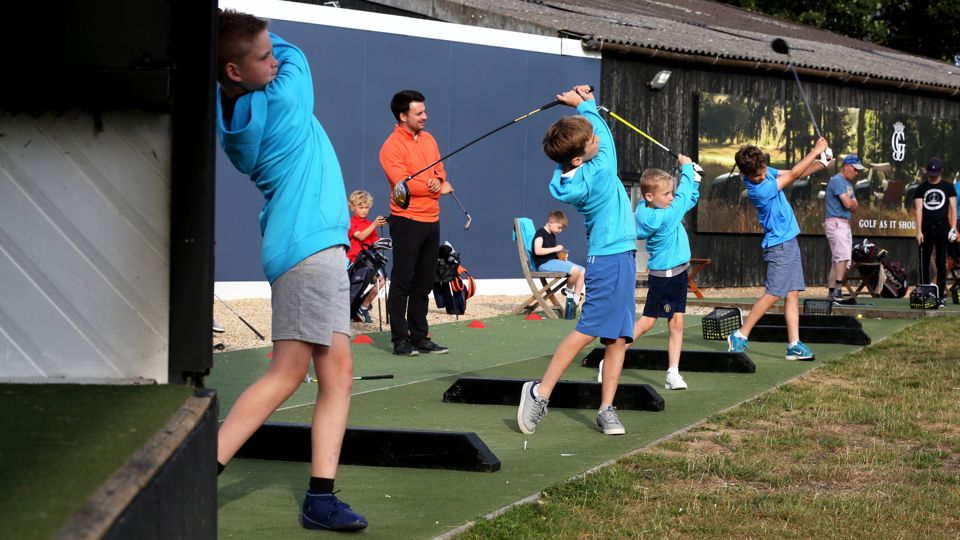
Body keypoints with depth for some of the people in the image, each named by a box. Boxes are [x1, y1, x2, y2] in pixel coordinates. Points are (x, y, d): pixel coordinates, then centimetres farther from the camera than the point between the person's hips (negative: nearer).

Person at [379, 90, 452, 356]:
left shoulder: (428, 139, 14)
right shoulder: (392, 146, -10)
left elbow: (440, 172, 16)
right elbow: (403, 184, -18)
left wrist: (437, 182, -9)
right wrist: (438, 187, -6)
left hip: (431, 219, 7)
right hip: (407, 221, -7)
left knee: (424, 282, 10)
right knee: (402, 282, -3)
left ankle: (420, 337, 16)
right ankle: (400, 340, -1)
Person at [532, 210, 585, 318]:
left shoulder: (552, 235, 20)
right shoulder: (540, 233, -9)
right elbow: (538, 251, -23)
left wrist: (560, 253, 3)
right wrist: (555, 249, -18)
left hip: (554, 260, 10)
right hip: (544, 264, -10)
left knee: (582, 271, -2)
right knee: (575, 270, -27)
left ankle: (575, 301, 0)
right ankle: (569, 291, 0)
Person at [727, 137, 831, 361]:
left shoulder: (764, 172, 2)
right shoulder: (758, 190, -24)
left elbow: (792, 174, 14)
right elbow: (793, 175, -16)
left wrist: (821, 163, -1)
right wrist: (815, 150, -8)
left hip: (789, 240, 9)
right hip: (778, 244, -9)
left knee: (793, 293, 4)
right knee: (773, 294, -10)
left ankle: (794, 345, 3)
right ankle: (740, 336, -1)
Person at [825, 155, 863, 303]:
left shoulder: (849, 183, 21)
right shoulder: (837, 180, -10)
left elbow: (854, 207, 18)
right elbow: (847, 203, -19)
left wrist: (852, 204, -4)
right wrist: (853, 202, 3)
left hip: (845, 224, 10)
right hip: (835, 223, -10)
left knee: (837, 260, 8)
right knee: (843, 257, -21)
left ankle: (832, 293, 10)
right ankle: (837, 290, -26)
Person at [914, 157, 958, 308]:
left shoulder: (948, 187, 8)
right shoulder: (921, 188, 9)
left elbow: (953, 208, 5)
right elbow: (919, 210, 2)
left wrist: (953, 228, -8)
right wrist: (919, 231, -8)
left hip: (942, 229, -1)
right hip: (926, 229, 1)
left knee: (941, 263, -3)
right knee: (924, 263, 3)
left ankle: (941, 297, -1)